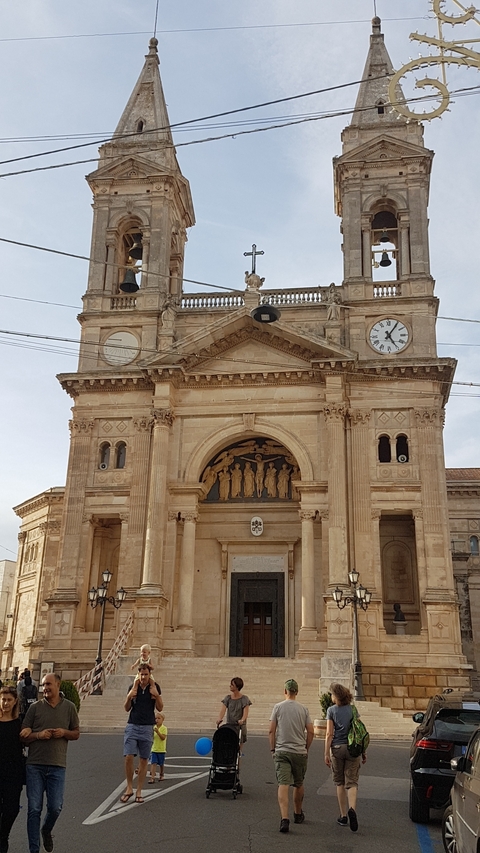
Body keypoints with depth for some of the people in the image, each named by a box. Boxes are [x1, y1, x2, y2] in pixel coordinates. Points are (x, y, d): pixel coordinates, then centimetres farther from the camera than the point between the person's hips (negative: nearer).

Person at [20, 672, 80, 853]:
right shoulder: (35, 707, 2)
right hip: (35, 765, 0)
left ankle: (46, 831, 34)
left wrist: (64, 732, -9)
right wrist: (38, 735, -15)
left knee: (55, 807, 1)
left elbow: (76, 734, 12)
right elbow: (23, 736, 4)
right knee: (34, 809, 0)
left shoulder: (69, 707, 5)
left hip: (57, 766, 0)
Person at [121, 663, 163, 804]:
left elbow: (160, 708, 2)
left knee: (144, 760, 4)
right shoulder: (133, 687, 3)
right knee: (128, 757, -9)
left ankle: (139, 791, 14)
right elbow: (127, 708, 8)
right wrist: (129, 697, -11)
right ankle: (129, 788, 8)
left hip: (147, 728, 0)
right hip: (132, 726, 0)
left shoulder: (154, 686, 0)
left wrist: (156, 695, -15)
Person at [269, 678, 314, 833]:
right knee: (299, 784, 19)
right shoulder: (303, 709, 1)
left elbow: (271, 731, -2)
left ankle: (284, 819, -20)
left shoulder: (278, 707, -2)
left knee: (283, 785, -7)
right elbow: (310, 732, 1)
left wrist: (272, 749, 8)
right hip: (299, 752, 2)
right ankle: (298, 814, 34)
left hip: (281, 751, -2)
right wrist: (306, 748, 14)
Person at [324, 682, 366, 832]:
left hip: (337, 748, -1)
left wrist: (326, 754, -4)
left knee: (340, 783, 13)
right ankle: (352, 809, -21)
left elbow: (329, 734, -7)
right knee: (352, 782, 4)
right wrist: (363, 752, 13)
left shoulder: (331, 710, -4)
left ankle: (343, 816, 16)